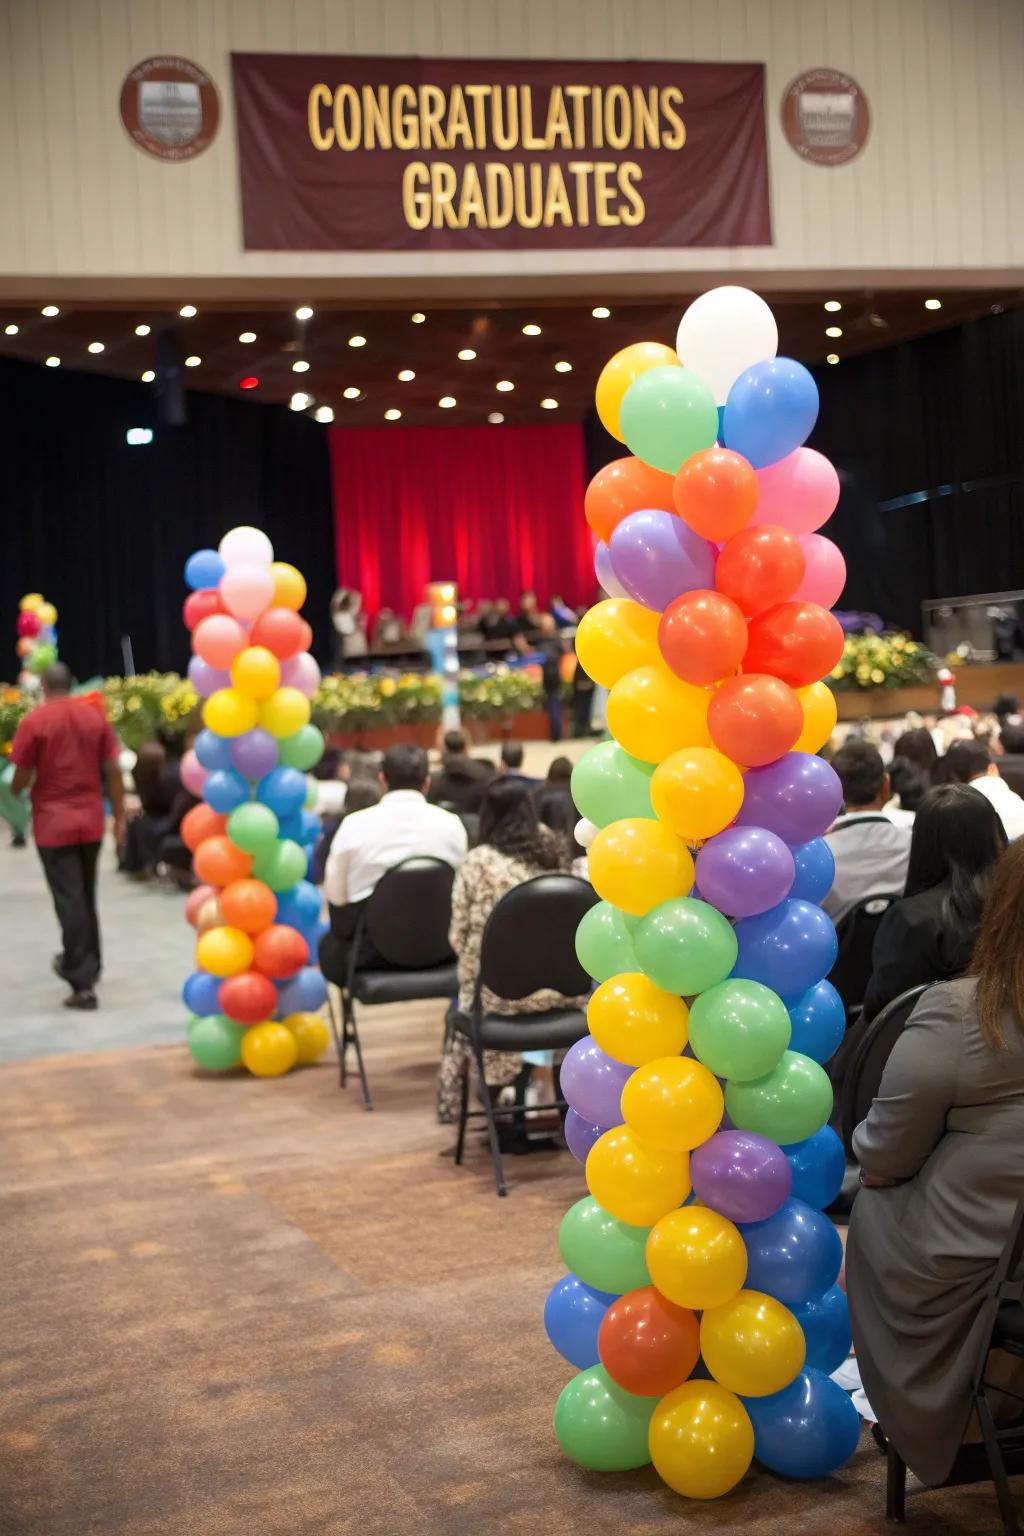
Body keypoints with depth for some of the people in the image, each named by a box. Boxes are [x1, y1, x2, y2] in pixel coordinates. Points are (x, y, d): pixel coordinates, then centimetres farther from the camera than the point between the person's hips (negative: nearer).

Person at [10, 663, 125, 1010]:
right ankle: (83, 963, 33)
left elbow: (22, 777, -7)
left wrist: (13, 792, 16)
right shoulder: (95, 716, 2)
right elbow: (113, 770, 2)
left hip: (53, 824, -4)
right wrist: (119, 816, 9)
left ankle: (83, 983, -10)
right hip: (91, 822, 4)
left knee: (68, 900, -5)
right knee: (86, 897, 19)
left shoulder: (34, 721, -9)